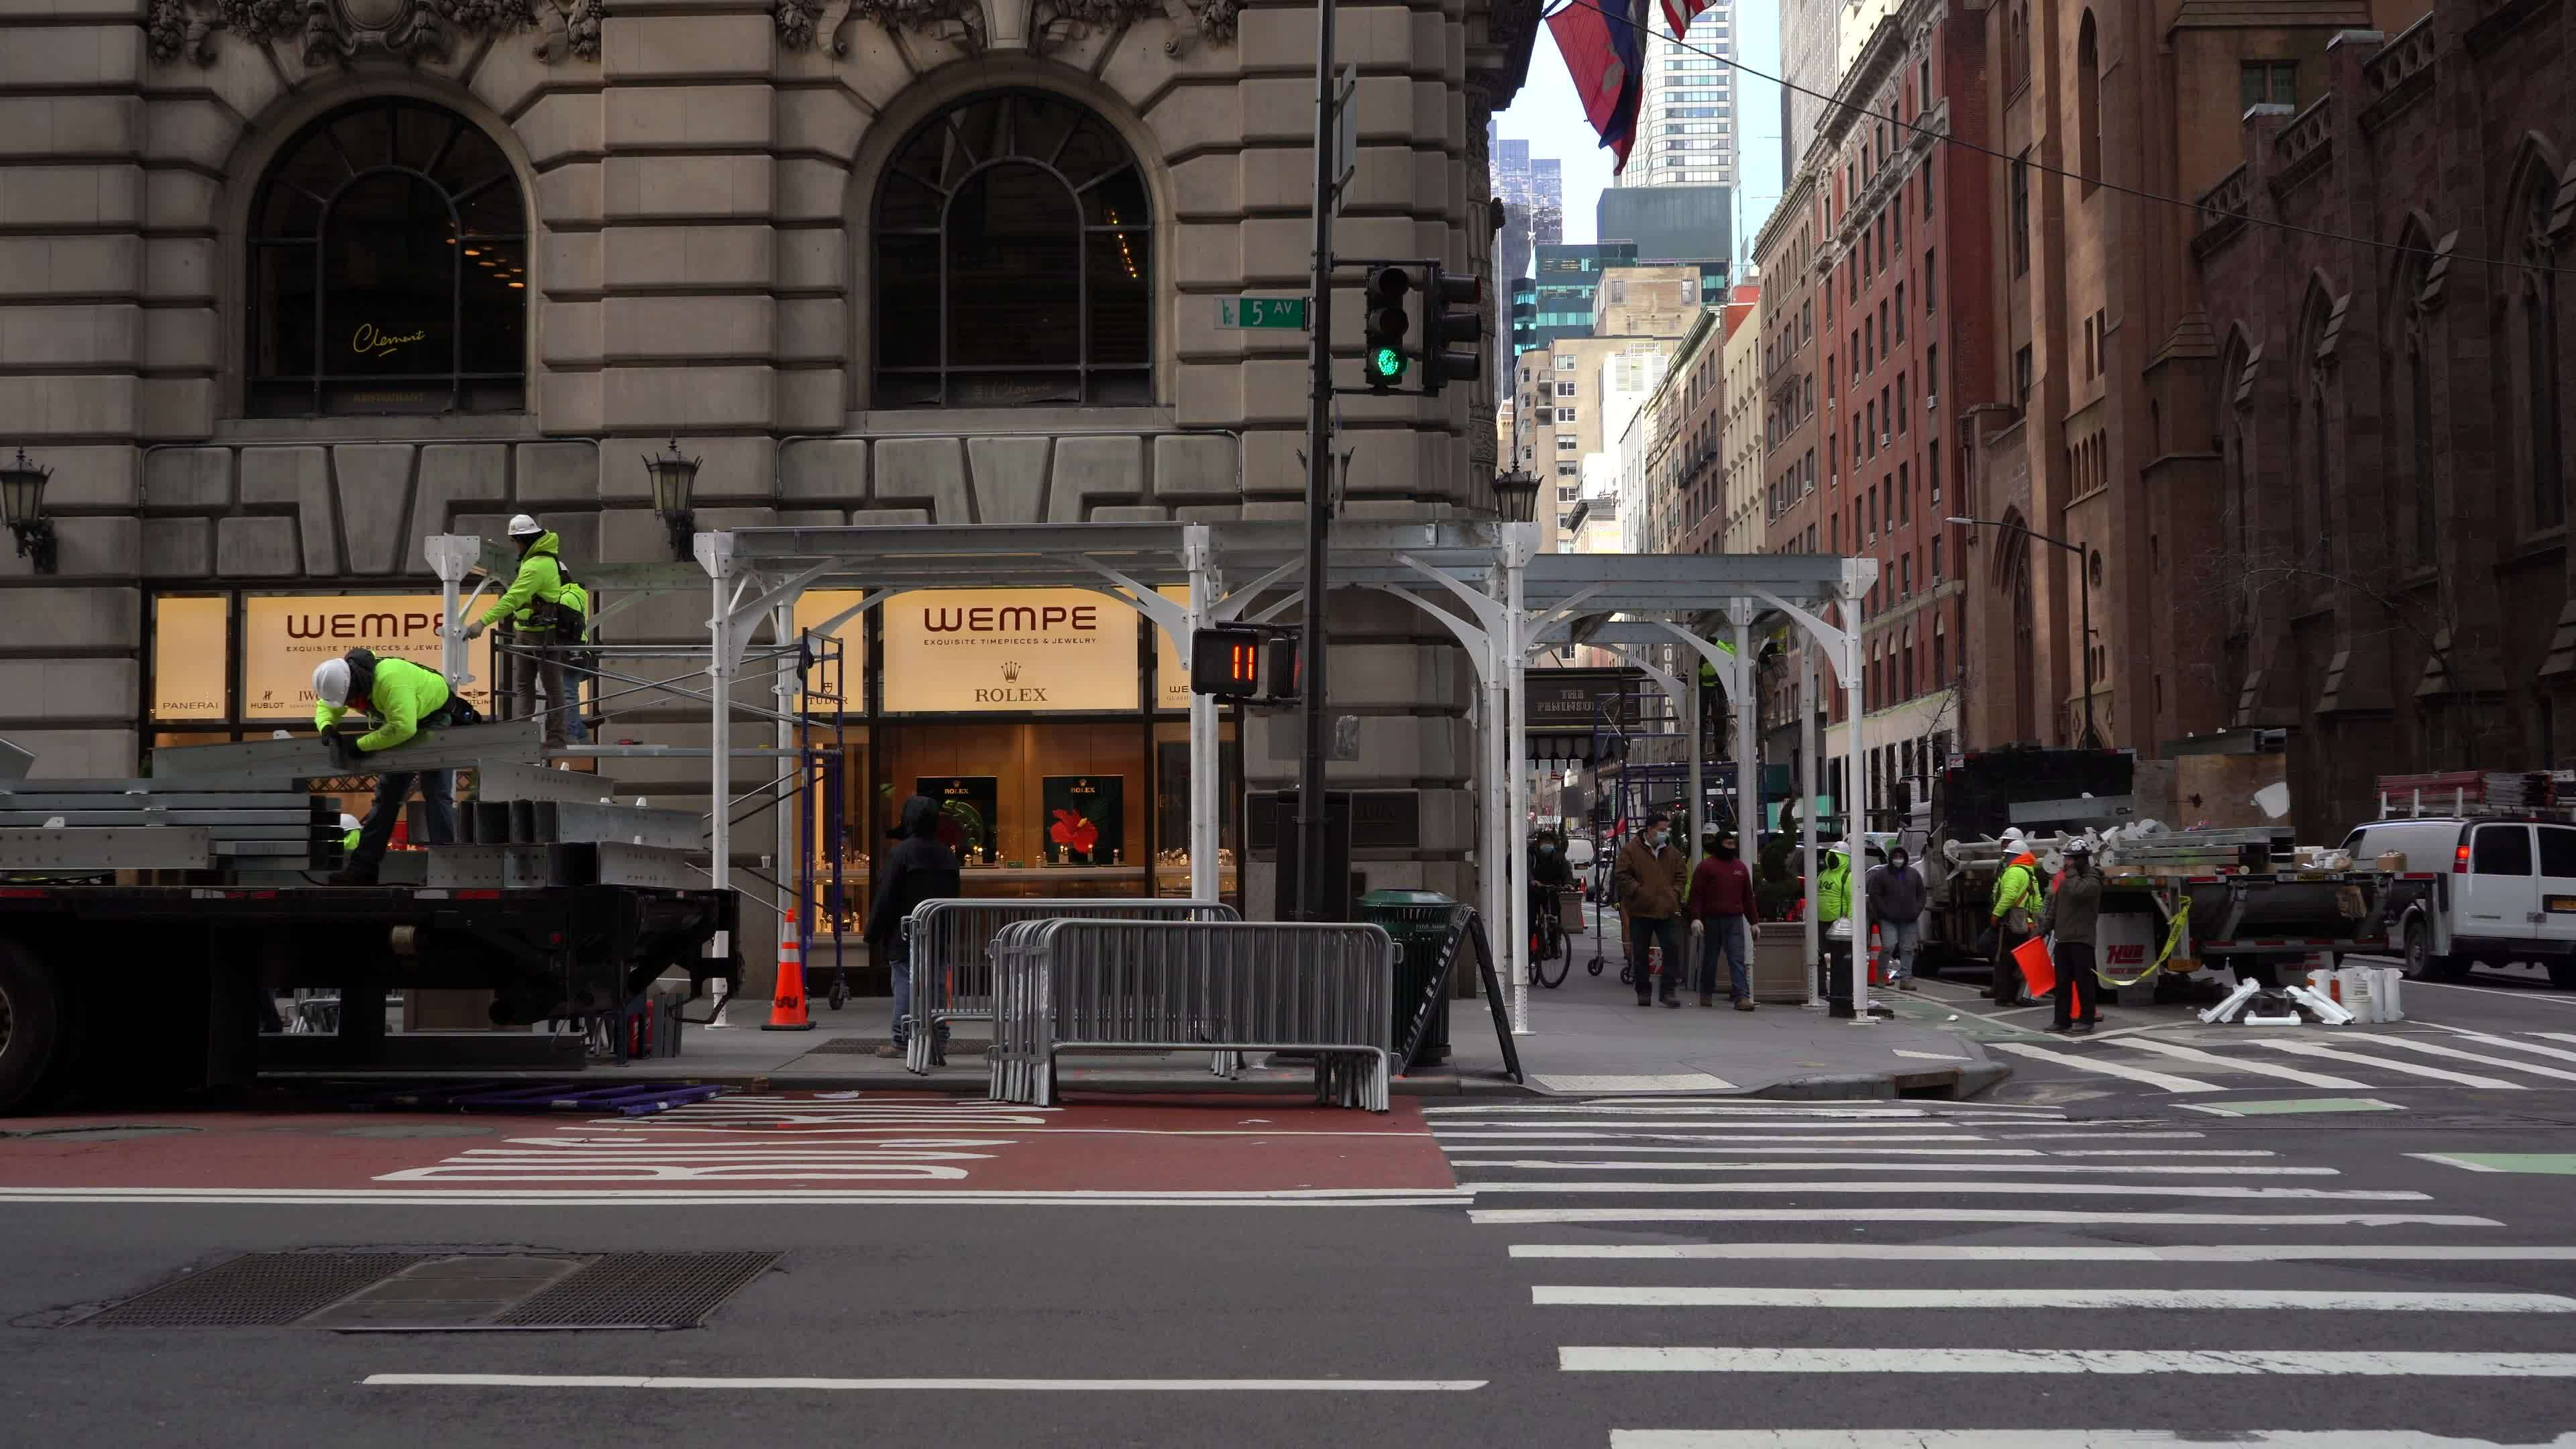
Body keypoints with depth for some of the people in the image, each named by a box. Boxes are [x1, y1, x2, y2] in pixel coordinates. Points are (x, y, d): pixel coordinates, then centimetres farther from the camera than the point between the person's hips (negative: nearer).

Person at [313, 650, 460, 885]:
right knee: (387, 794, 9)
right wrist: (327, 727, -21)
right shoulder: (342, 680, -15)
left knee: (436, 793, -16)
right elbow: (326, 706, 2)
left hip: (435, 716, -8)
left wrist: (361, 745, -38)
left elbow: (403, 728, -47)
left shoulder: (390, 680, -41)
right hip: (402, 725, 8)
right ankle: (363, 866, 12)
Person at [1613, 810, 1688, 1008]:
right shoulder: (1630, 850, -2)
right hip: (1640, 910, -2)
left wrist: (1675, 893, 0)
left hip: (1668, 910, 2)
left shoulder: (1672, 852, 12)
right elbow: (1622, 876, -6)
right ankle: (1644, 992, 16)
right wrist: (1639, 892, -15)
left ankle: (1669, 990, 0)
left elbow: (1680, 878, 18)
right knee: (1640, 954, 5)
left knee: (1673, 949, -7)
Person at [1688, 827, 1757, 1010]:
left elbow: (1748, 896, 17)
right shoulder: (1706, 866, 0)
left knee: (1737, 959, -7)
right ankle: (1706, 995, 23)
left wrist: (1753, 922, 16)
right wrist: (1696, 918, -15)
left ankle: (1742, 997, -14)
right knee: (1710, 959, 9)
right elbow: (1696, 894, -5)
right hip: (1711, 920, -2)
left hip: (1735, 920, 3)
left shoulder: (1740, 866, 14)